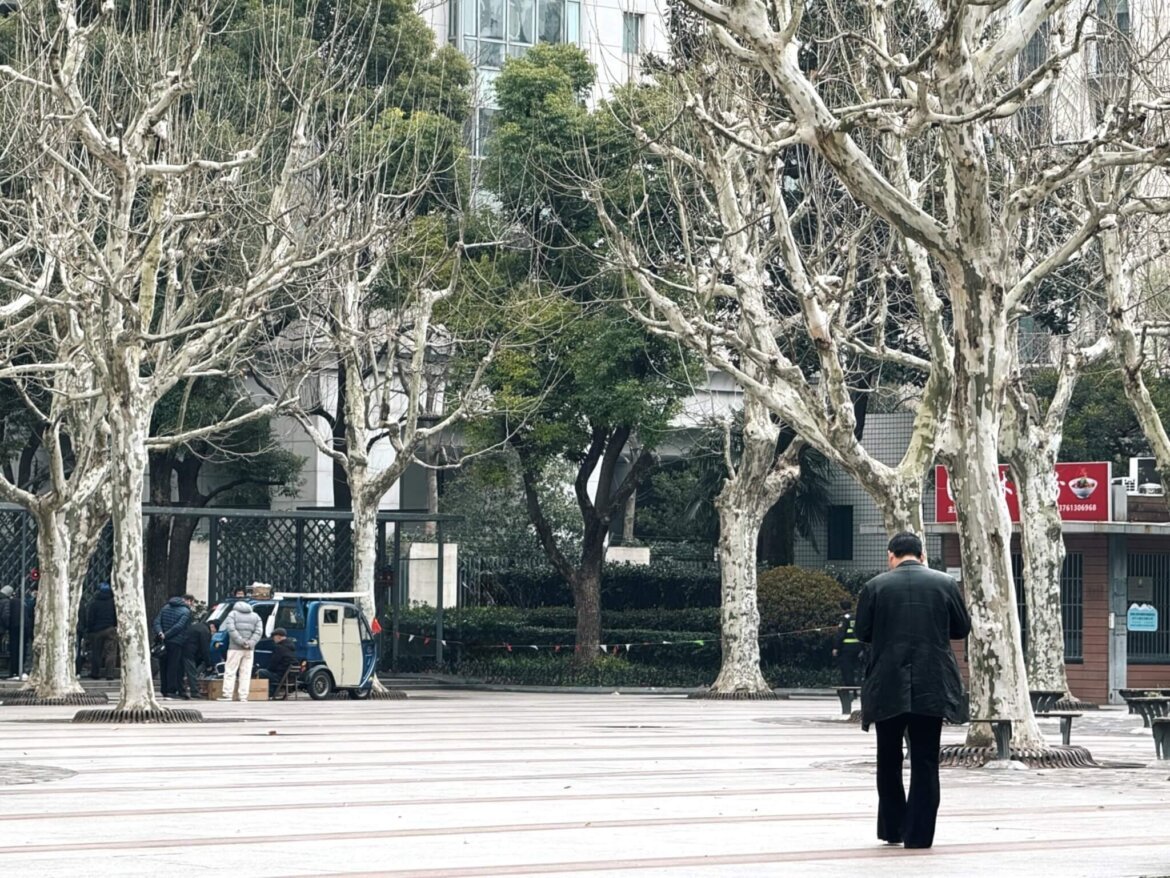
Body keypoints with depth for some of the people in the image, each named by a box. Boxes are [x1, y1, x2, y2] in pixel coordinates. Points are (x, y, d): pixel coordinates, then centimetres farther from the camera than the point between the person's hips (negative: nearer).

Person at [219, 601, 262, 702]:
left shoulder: (233, 614, 5)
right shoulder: (255, 616, 16)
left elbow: (231, 629, -11)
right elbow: (259, 631, 2)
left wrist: (241, 641, -14)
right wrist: (250, 643, -8)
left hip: (235, 648, -3)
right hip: (249, 650, 3)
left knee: (230, 671, -1)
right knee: (246, 673, 5)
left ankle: (227, 695, -7)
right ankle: (243, 697, 1)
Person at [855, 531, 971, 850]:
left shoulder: (876, 586, -3)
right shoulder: (945, 584, 0)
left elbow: (863, 632, 2)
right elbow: (962, 628, 8)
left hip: (888, 687, 0)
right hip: (932, 688, 0)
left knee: (888, 761, 14)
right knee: (925, 761, 4)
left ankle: (892, 829, 18)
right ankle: (919, 833, 1)